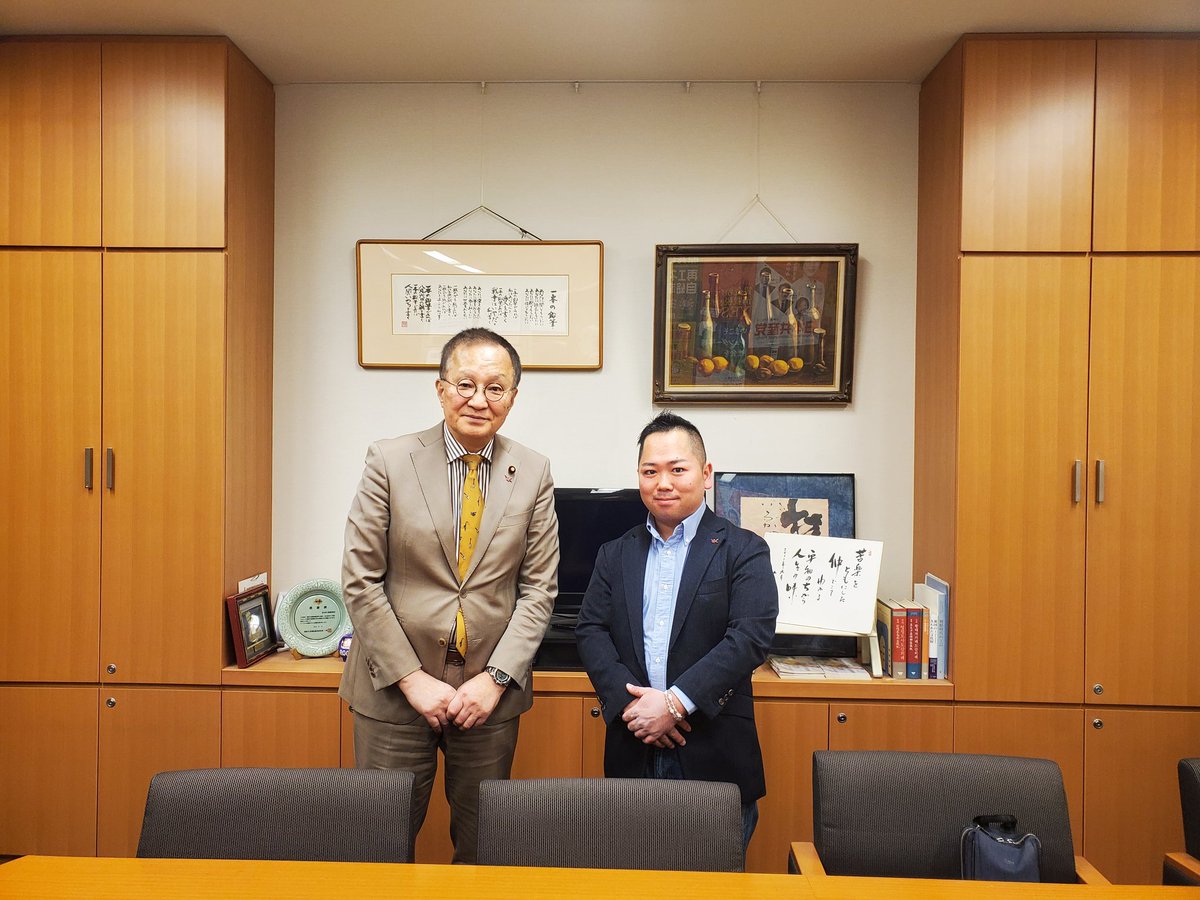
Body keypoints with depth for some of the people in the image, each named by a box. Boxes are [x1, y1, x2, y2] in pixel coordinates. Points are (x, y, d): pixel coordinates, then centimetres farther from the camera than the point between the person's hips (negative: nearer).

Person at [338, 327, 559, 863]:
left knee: (481, 846, 14)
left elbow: (539, 588, 1)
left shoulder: (533, 473, 0)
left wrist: (496, 678, -8)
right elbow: (360, 582, -6)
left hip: (490, 690, 1)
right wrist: (411, 678, -10)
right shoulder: (389, 461, -5)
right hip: (394, 688, -1)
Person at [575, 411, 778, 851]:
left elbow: (751, 636, -12)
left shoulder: (743, 551, -2)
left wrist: (675, 703, -18)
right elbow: (590, 630, 4)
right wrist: (629, 699, -13)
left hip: (713, 753, -3)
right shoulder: (615, 554, 11)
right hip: (633, 753, 3)